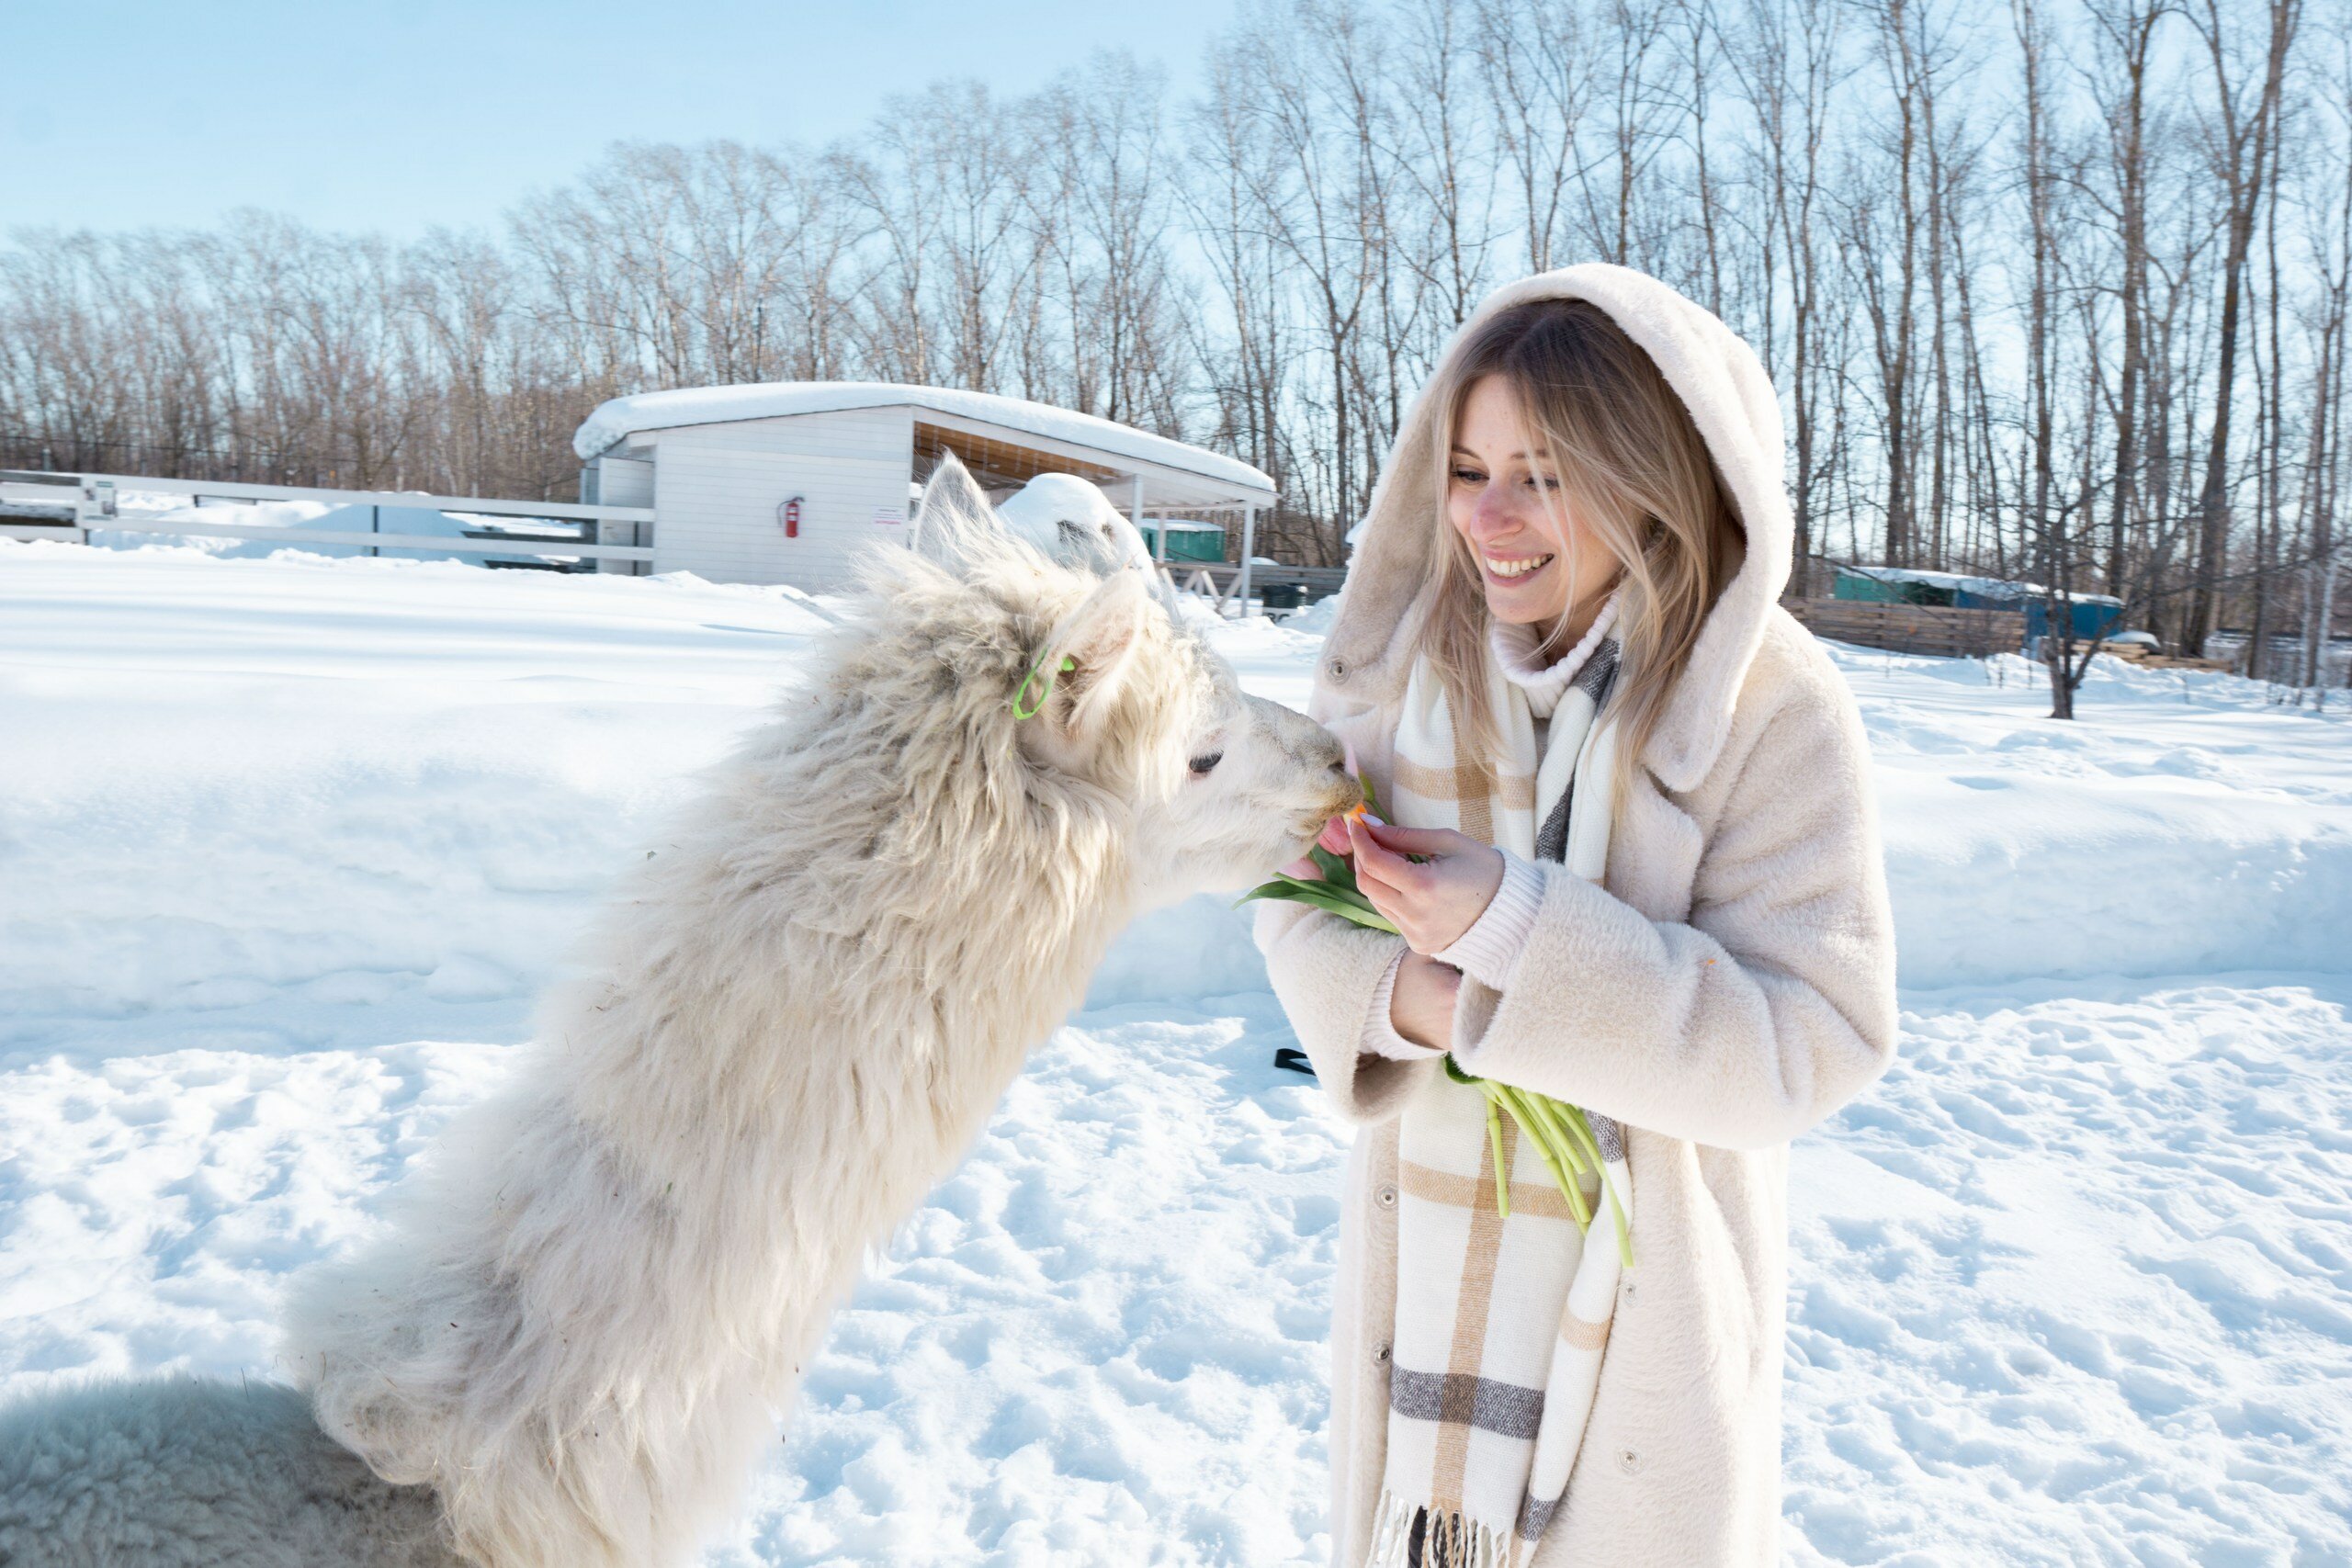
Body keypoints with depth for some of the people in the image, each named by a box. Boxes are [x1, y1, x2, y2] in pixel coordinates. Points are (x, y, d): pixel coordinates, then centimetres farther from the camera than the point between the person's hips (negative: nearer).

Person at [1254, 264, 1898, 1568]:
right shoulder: (1399, 654, -6)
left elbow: (1816, 1036, -20)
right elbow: (1299, 898, -1)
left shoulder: (1771, 703, -16)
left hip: (1646, 1286, -3)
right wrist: (1399, 994, -24)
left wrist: (1515, 926, -29)